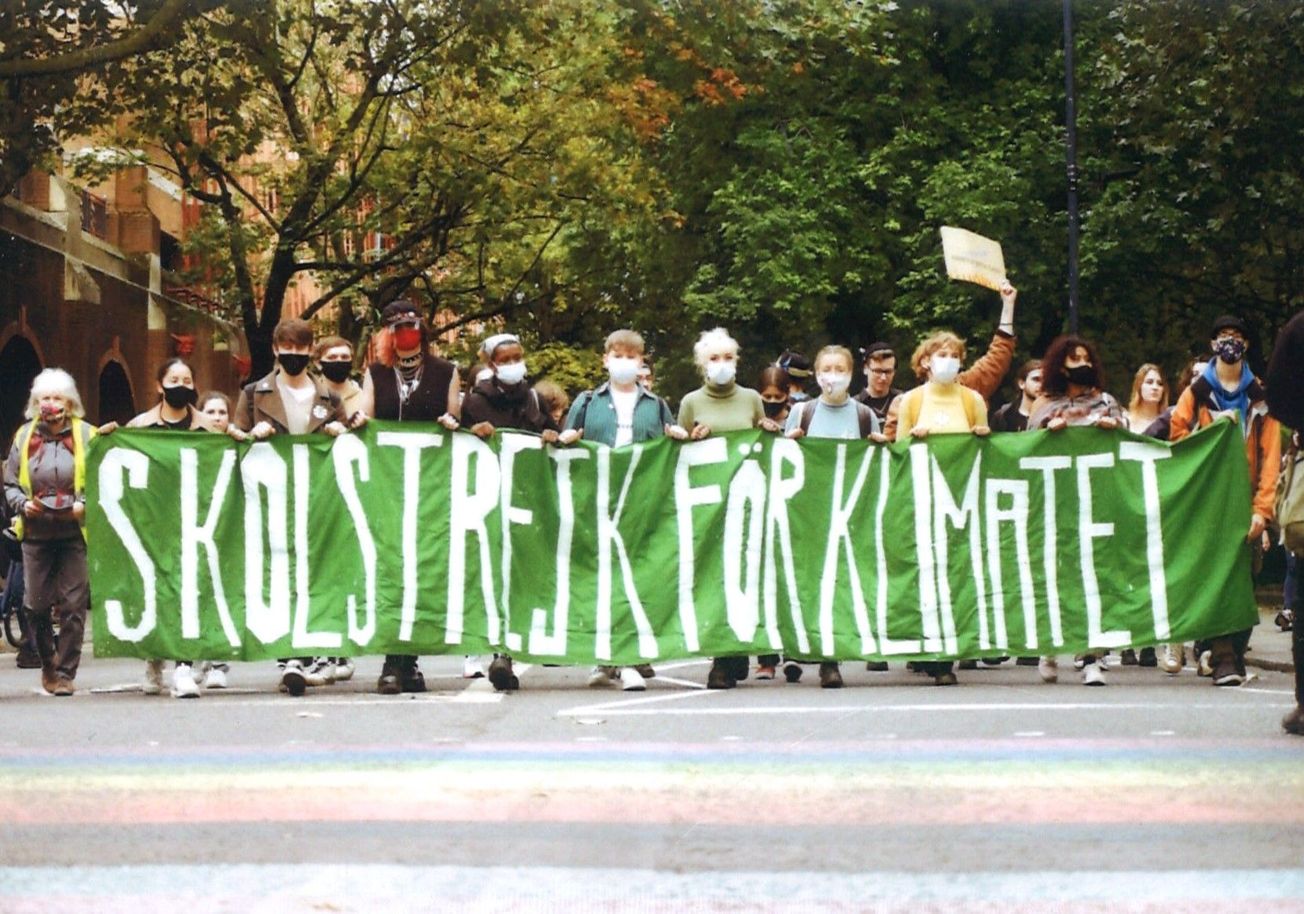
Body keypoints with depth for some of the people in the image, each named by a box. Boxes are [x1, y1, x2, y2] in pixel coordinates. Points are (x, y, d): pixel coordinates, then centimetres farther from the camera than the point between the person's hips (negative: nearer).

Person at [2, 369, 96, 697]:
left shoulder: (86, 435, 1)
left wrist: (84, 505, -15)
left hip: (75, 532, -2)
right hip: (36, 533, 2)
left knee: (73, 605, -3)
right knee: (36, 603, 4)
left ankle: (65, 673, 5)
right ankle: (48, 662, 25)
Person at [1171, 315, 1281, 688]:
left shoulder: (1260, 396, 10)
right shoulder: (1196, 393, 9)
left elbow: (1270, 456, 3)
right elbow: (1179, 441, 2)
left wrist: (1262, 507, -6)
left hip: (1246, 503, 2)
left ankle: (1234, 654, 8)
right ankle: (1223, 659, -12)